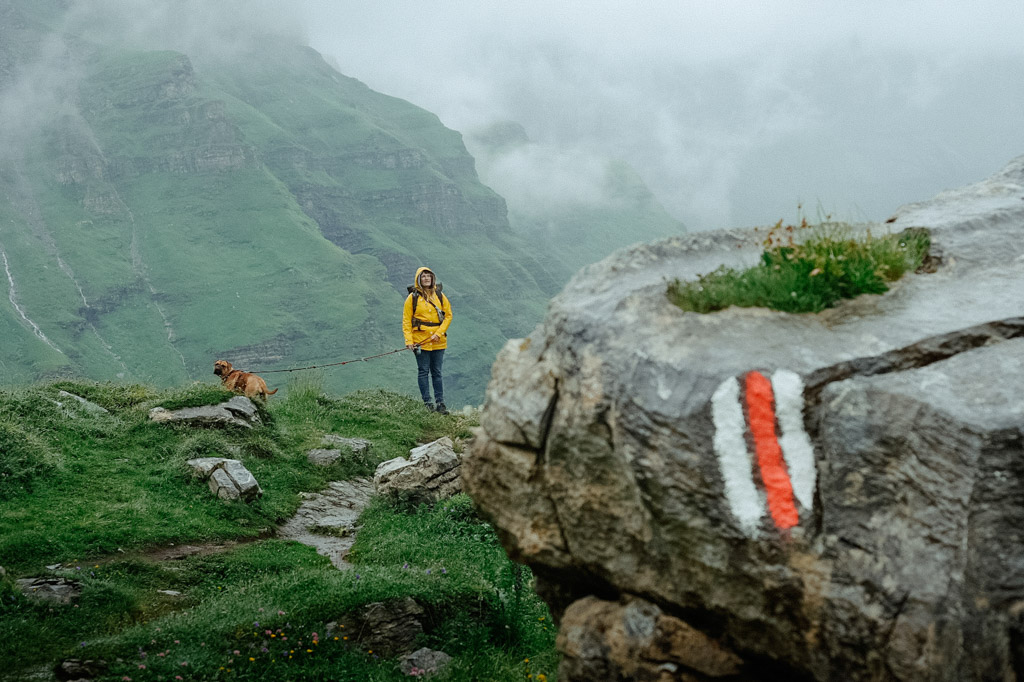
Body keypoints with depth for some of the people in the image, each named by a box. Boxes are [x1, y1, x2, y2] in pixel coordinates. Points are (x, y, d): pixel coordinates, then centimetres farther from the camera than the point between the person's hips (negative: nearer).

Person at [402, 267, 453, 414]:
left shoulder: (440, 296, 7)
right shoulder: (413, 297, 0)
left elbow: (448, 315, 7)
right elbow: (406, 320, 0)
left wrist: (439, 333, -6)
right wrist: (409, 340, -8)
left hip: (438, 341, 2)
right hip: (420, 341, -2)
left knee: (437, 372, 5)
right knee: (423, 371, 0)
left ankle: (440, 402, 8)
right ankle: (427, 402, 4)